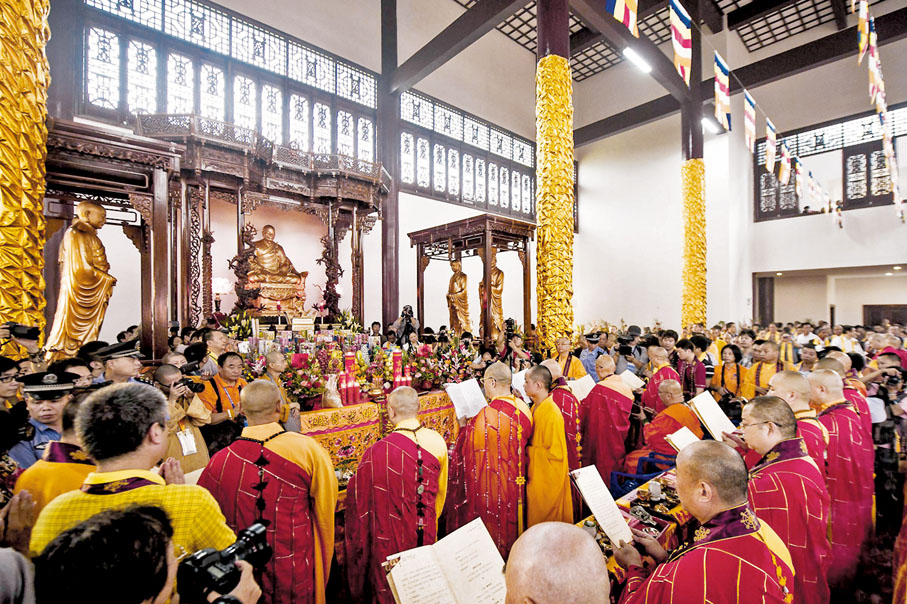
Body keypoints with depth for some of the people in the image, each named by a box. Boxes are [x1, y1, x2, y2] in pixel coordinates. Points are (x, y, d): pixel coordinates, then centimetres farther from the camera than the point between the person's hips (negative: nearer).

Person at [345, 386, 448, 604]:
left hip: (391, 539, -3)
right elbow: (441, 491, 2)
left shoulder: (377, 453, -28)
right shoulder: (437, 442, -13)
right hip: (427, 535, 4)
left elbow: (360, 501, -15)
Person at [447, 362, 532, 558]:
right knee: (512, 519, 25)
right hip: (515, 482, 7)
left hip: (491, 484, -7)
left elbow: (468, 452, -21)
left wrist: (464, 426, -4)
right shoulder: (523, 408, -6)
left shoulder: (487, 415, -27)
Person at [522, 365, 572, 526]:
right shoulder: (536, 407, 3)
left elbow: (555, 453, -22)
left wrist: (528, 450, -17)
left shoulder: (552, 414, -25)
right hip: (536, 476, 8)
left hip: (548, 481, -8)